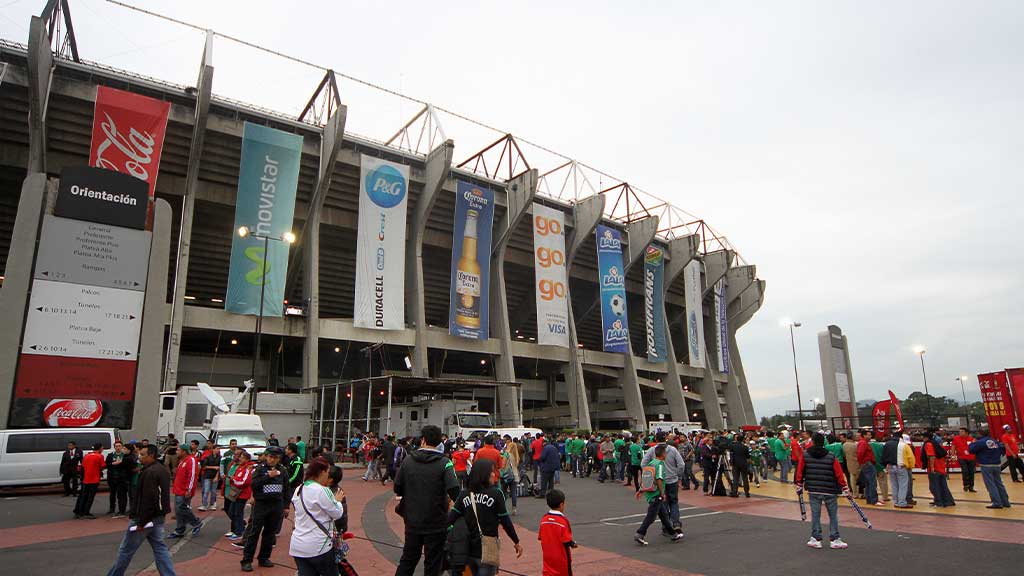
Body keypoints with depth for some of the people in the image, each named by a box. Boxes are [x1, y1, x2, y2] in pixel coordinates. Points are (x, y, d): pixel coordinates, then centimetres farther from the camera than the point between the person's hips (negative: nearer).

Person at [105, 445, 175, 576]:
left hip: (144, 517, -9)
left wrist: (141, 522, -21)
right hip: (158, 516, 9)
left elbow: (148, 499, -25)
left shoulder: (149, 472, -20)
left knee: (126, 550, 9)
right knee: (160, 548, 9)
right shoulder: (163, 470, 10)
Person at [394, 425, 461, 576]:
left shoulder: (408, 460, -4)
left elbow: (397, 488, 1)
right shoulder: (444, 463, -15)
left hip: (412, 522, 3)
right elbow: (455, 491, -24)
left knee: (408, 560, 21)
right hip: (436, 523, -3)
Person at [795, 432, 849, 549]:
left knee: (815, 514, 9)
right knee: (833, 515, 12)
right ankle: (834, 540, 14)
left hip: (813, 491, 1)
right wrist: (845, 489, 6)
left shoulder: (805, 455, -3)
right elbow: (839, 474, -3)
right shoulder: (831, 457, -5)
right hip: (830, 491, -1)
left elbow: (800, 471, 1)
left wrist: (799, 485, 12)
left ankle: (816, 539, 13)